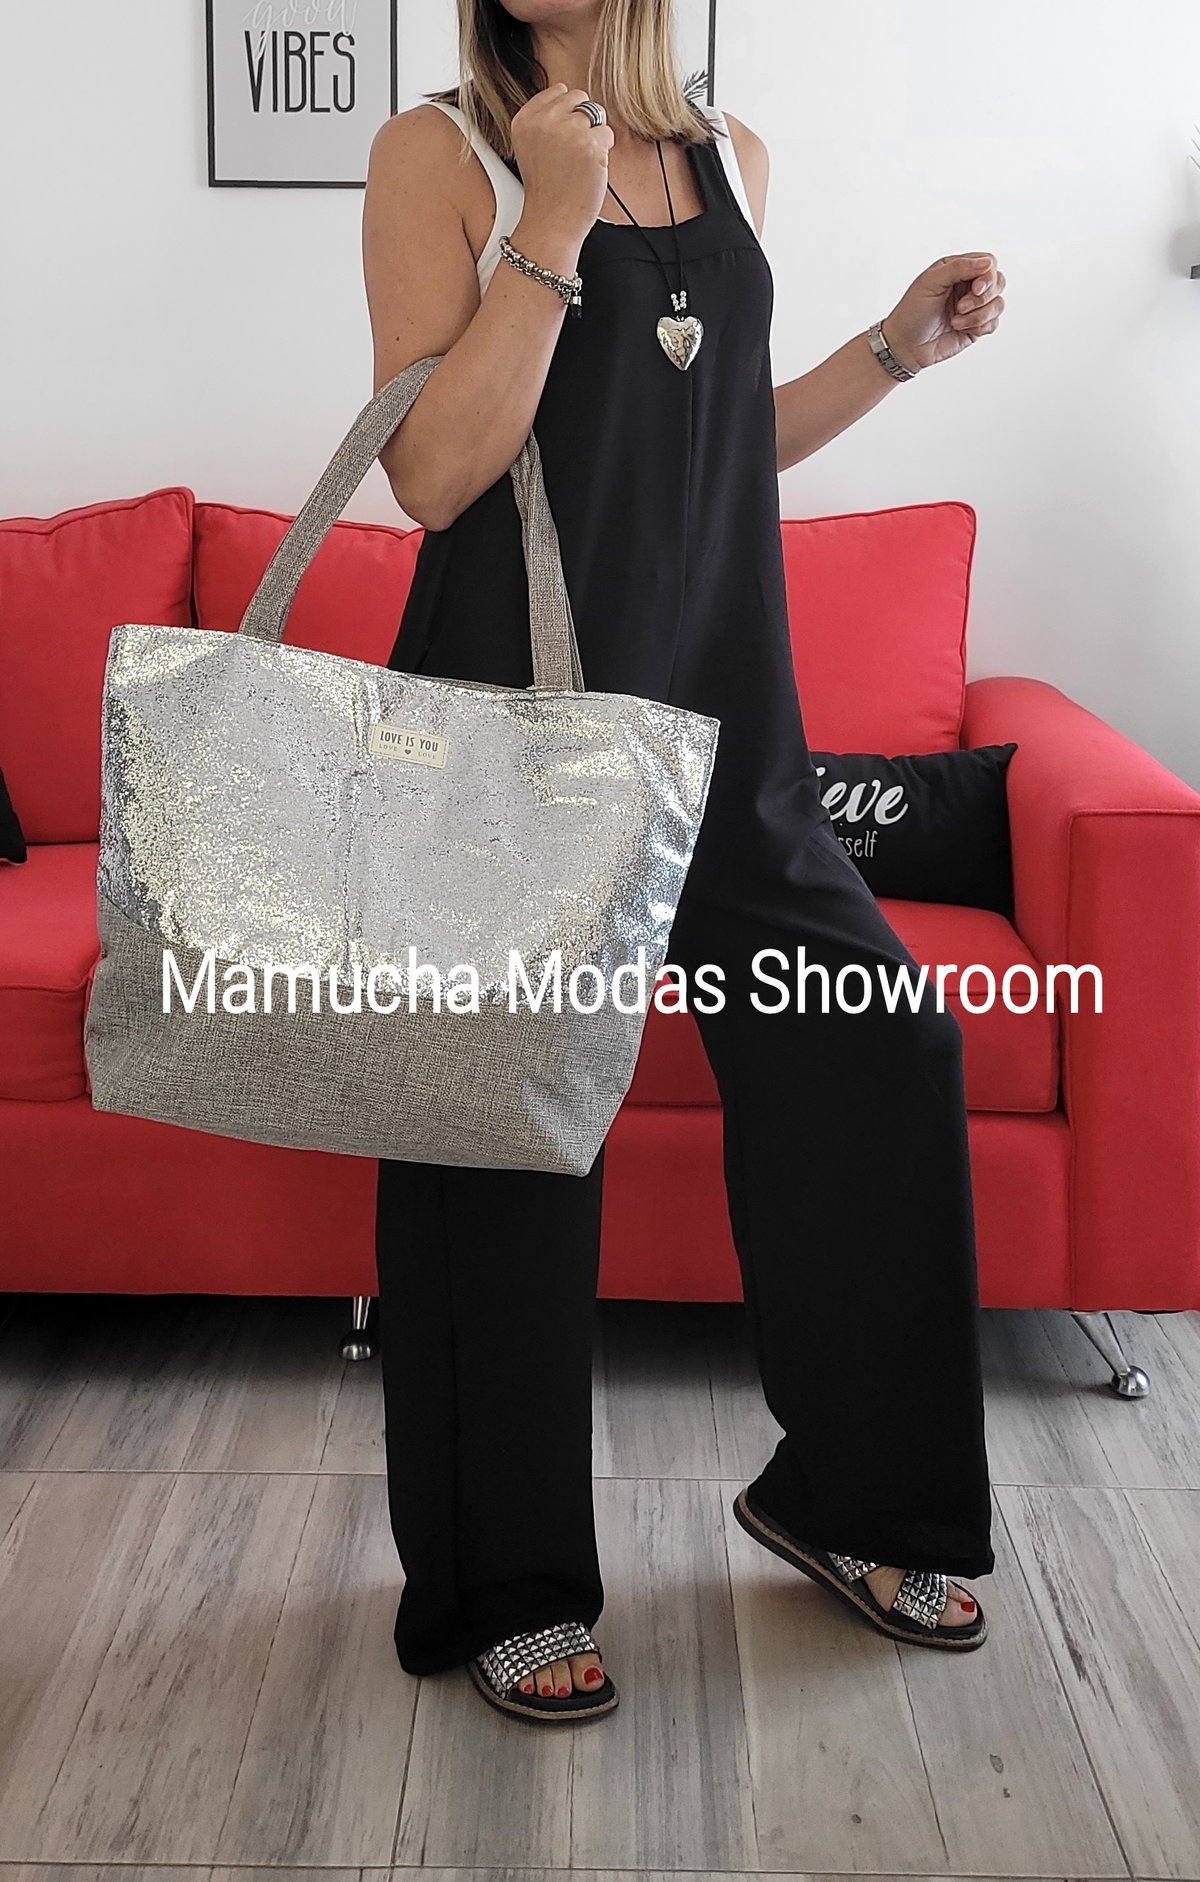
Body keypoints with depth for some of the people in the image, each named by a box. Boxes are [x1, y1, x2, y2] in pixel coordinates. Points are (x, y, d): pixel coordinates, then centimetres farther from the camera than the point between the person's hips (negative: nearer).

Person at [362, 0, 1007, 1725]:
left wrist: (899, 348, 11)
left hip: (720, 708, 6)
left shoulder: (733, 161, 13)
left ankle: (847, 1495, 25)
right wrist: (554, 223, -16)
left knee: (882, 1051, 4)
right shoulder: (437, 155, -3)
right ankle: (508, 1589, 21)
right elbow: (437, 474, -13)